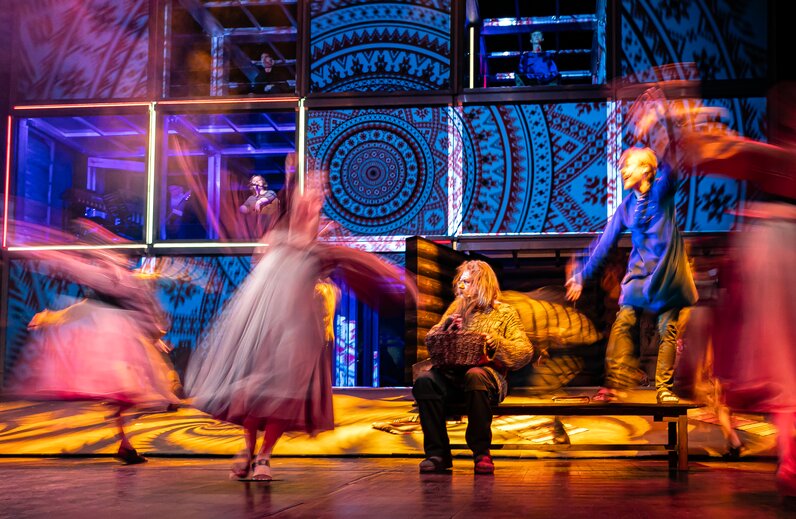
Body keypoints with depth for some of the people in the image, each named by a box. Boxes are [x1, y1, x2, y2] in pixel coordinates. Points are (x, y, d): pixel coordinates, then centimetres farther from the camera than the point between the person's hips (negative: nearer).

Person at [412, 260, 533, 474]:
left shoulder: (504, 313, 10)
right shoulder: (456, 307, 22)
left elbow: (525, 352, 1)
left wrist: (496, 342, -15)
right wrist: (445, 326, 2)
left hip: (488, 374, -3)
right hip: (451, 373, 4)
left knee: (476, 376, -41)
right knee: (424, 381, -30)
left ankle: (481, 452, -28)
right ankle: (437, 453, -23)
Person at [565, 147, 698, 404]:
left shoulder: (663, 190, -2)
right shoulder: (626, 206, 6)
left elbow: (670, 169, -25)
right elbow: (605, 242, 9)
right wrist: (582, 275, 9)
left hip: (669, 271, -2)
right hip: (640, 272, 2)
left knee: (668, 330, -1)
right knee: (623, 323, -12)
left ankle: (664, 388, 7)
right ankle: (614, 384, -14)